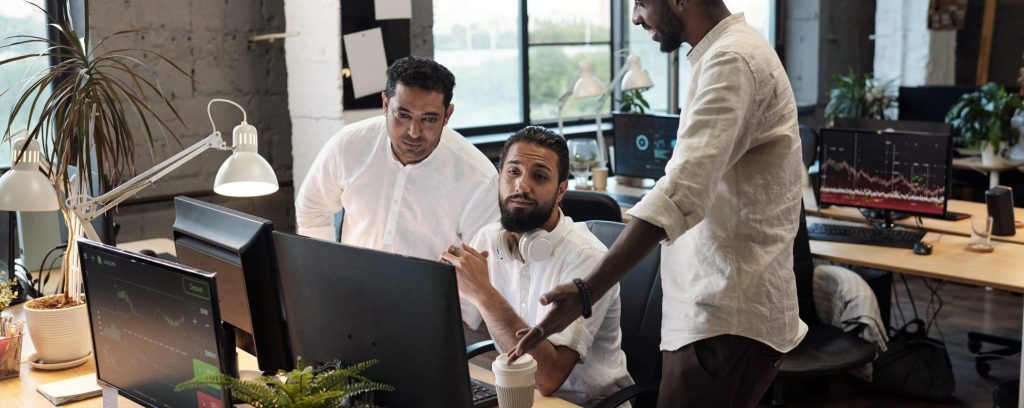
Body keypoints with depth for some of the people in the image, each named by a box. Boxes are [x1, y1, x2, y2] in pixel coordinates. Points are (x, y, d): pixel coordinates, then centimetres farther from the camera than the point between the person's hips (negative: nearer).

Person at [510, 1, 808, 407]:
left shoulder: (732, 61, -19)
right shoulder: (732, 51, 14)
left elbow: (681, 190, -31)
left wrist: (586, 292, -37)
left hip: (726, 318, -10)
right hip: (718, 307, 10)